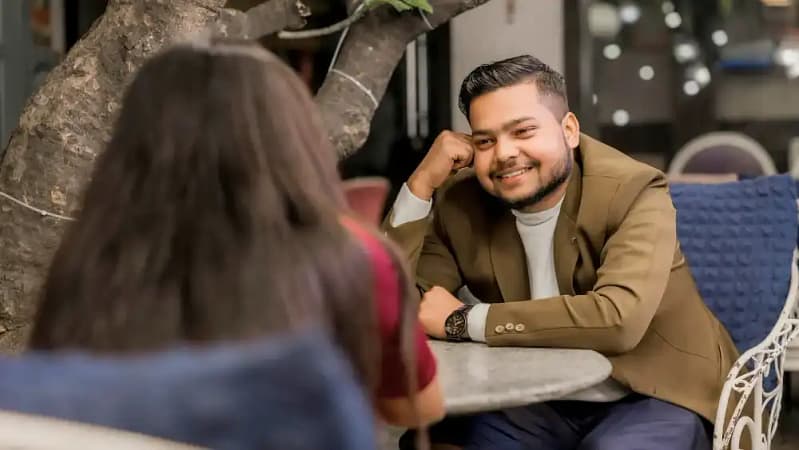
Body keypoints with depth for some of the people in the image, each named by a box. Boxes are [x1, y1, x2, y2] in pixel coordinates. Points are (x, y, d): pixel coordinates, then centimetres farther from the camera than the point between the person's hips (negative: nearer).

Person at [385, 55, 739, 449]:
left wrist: (464, 322, -29)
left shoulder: (632, 193, -18)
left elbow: (618, 318, -34)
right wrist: (420, 184, -17)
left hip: (654, 398, -3)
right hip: (540, 403, 3)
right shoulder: (460, 203, -5)